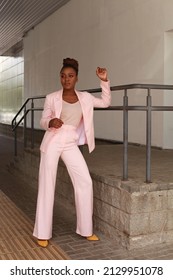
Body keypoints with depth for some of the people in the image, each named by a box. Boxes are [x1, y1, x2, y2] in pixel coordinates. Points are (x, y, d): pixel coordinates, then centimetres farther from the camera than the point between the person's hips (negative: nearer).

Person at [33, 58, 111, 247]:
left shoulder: (84, 97, 5)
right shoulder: (51, 98, -3)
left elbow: (105, 102, 18)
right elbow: (43, 122, 1)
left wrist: (104, 81, 7)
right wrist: (51, 122, -22)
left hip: (71, 145, 3)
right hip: (53, 143, -3)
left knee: (85, 182, -2)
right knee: (47, 185, -1)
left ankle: (85, 229, 14)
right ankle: (42, 233, 11)